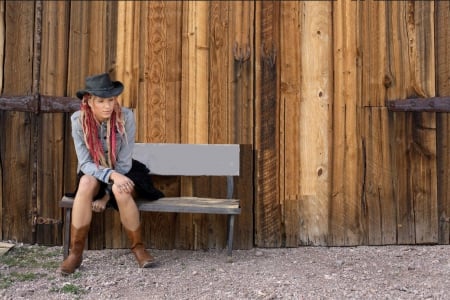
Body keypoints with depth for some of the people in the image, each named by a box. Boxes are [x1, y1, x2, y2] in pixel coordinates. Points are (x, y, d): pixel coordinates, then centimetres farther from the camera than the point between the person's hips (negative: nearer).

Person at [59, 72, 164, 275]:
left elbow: (124, 162, -16)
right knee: (87, 183, -34)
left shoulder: (126, 116, -20)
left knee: (120, 190, -35)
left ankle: (138, 248, -13)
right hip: (94, 174, 1)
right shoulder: (79, 120, -17)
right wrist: (111, 175, -37)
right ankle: (76, 252, -24)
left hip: (122, 172, -1)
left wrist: (107, 195, -20)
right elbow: (85, 163, -19)